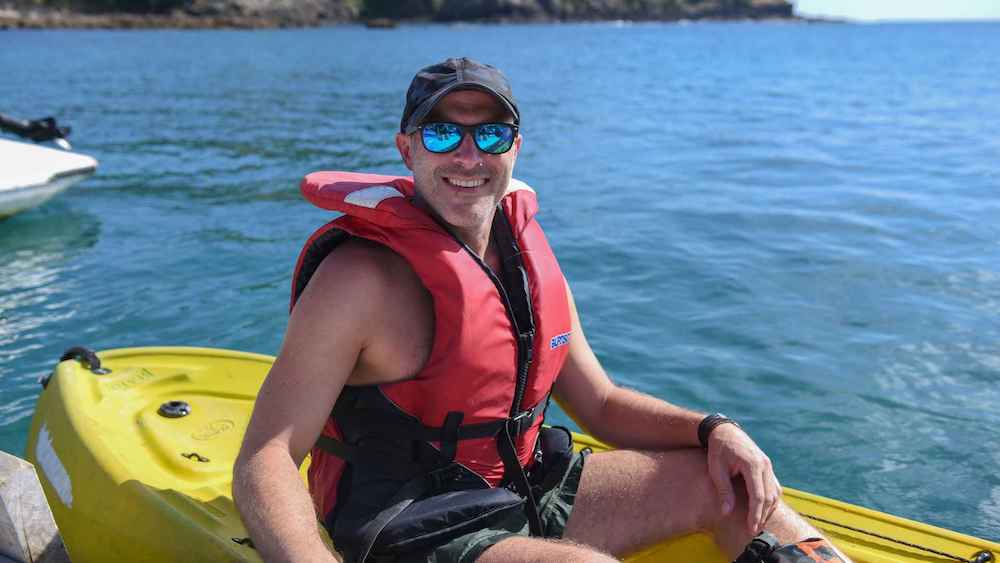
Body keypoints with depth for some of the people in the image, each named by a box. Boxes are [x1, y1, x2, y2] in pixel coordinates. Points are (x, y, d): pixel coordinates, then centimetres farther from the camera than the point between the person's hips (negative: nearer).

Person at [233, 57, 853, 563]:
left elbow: (600, 405, 11)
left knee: (732, 480, 3)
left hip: (526, 494, 7)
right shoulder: (362, 278, -18)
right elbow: (264, 462, -20)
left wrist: (712, 428, -5)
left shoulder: (526, 255, 4)